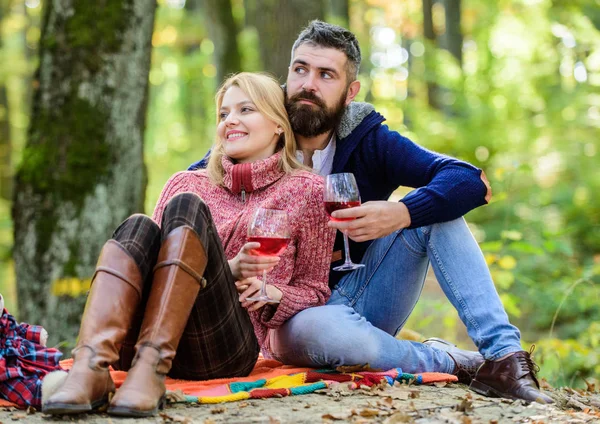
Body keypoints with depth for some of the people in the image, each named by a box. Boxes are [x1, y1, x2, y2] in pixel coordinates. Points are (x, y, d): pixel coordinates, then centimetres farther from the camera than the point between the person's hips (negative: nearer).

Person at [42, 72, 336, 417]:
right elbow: (161, 256, 13)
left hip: (228, 349, -3)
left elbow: (314, 290, 15)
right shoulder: (188, 184, 22)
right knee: (140, 227, -25)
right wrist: (226, 270, -4)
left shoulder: (306, 190, 15)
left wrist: (273, 294, -7)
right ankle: (91, 368, -45)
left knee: (186, 207, -23)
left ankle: (151, 370, -40)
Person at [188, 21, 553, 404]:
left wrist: (401, 214, -34)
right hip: (296, 313, -2)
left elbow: (472, 181, -15)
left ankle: (503, 352, -23)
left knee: (434, 204, -16)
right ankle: (452, 363, -18)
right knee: (311, 328, -39)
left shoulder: (369, 141, -4)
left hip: (366, 299, 2)